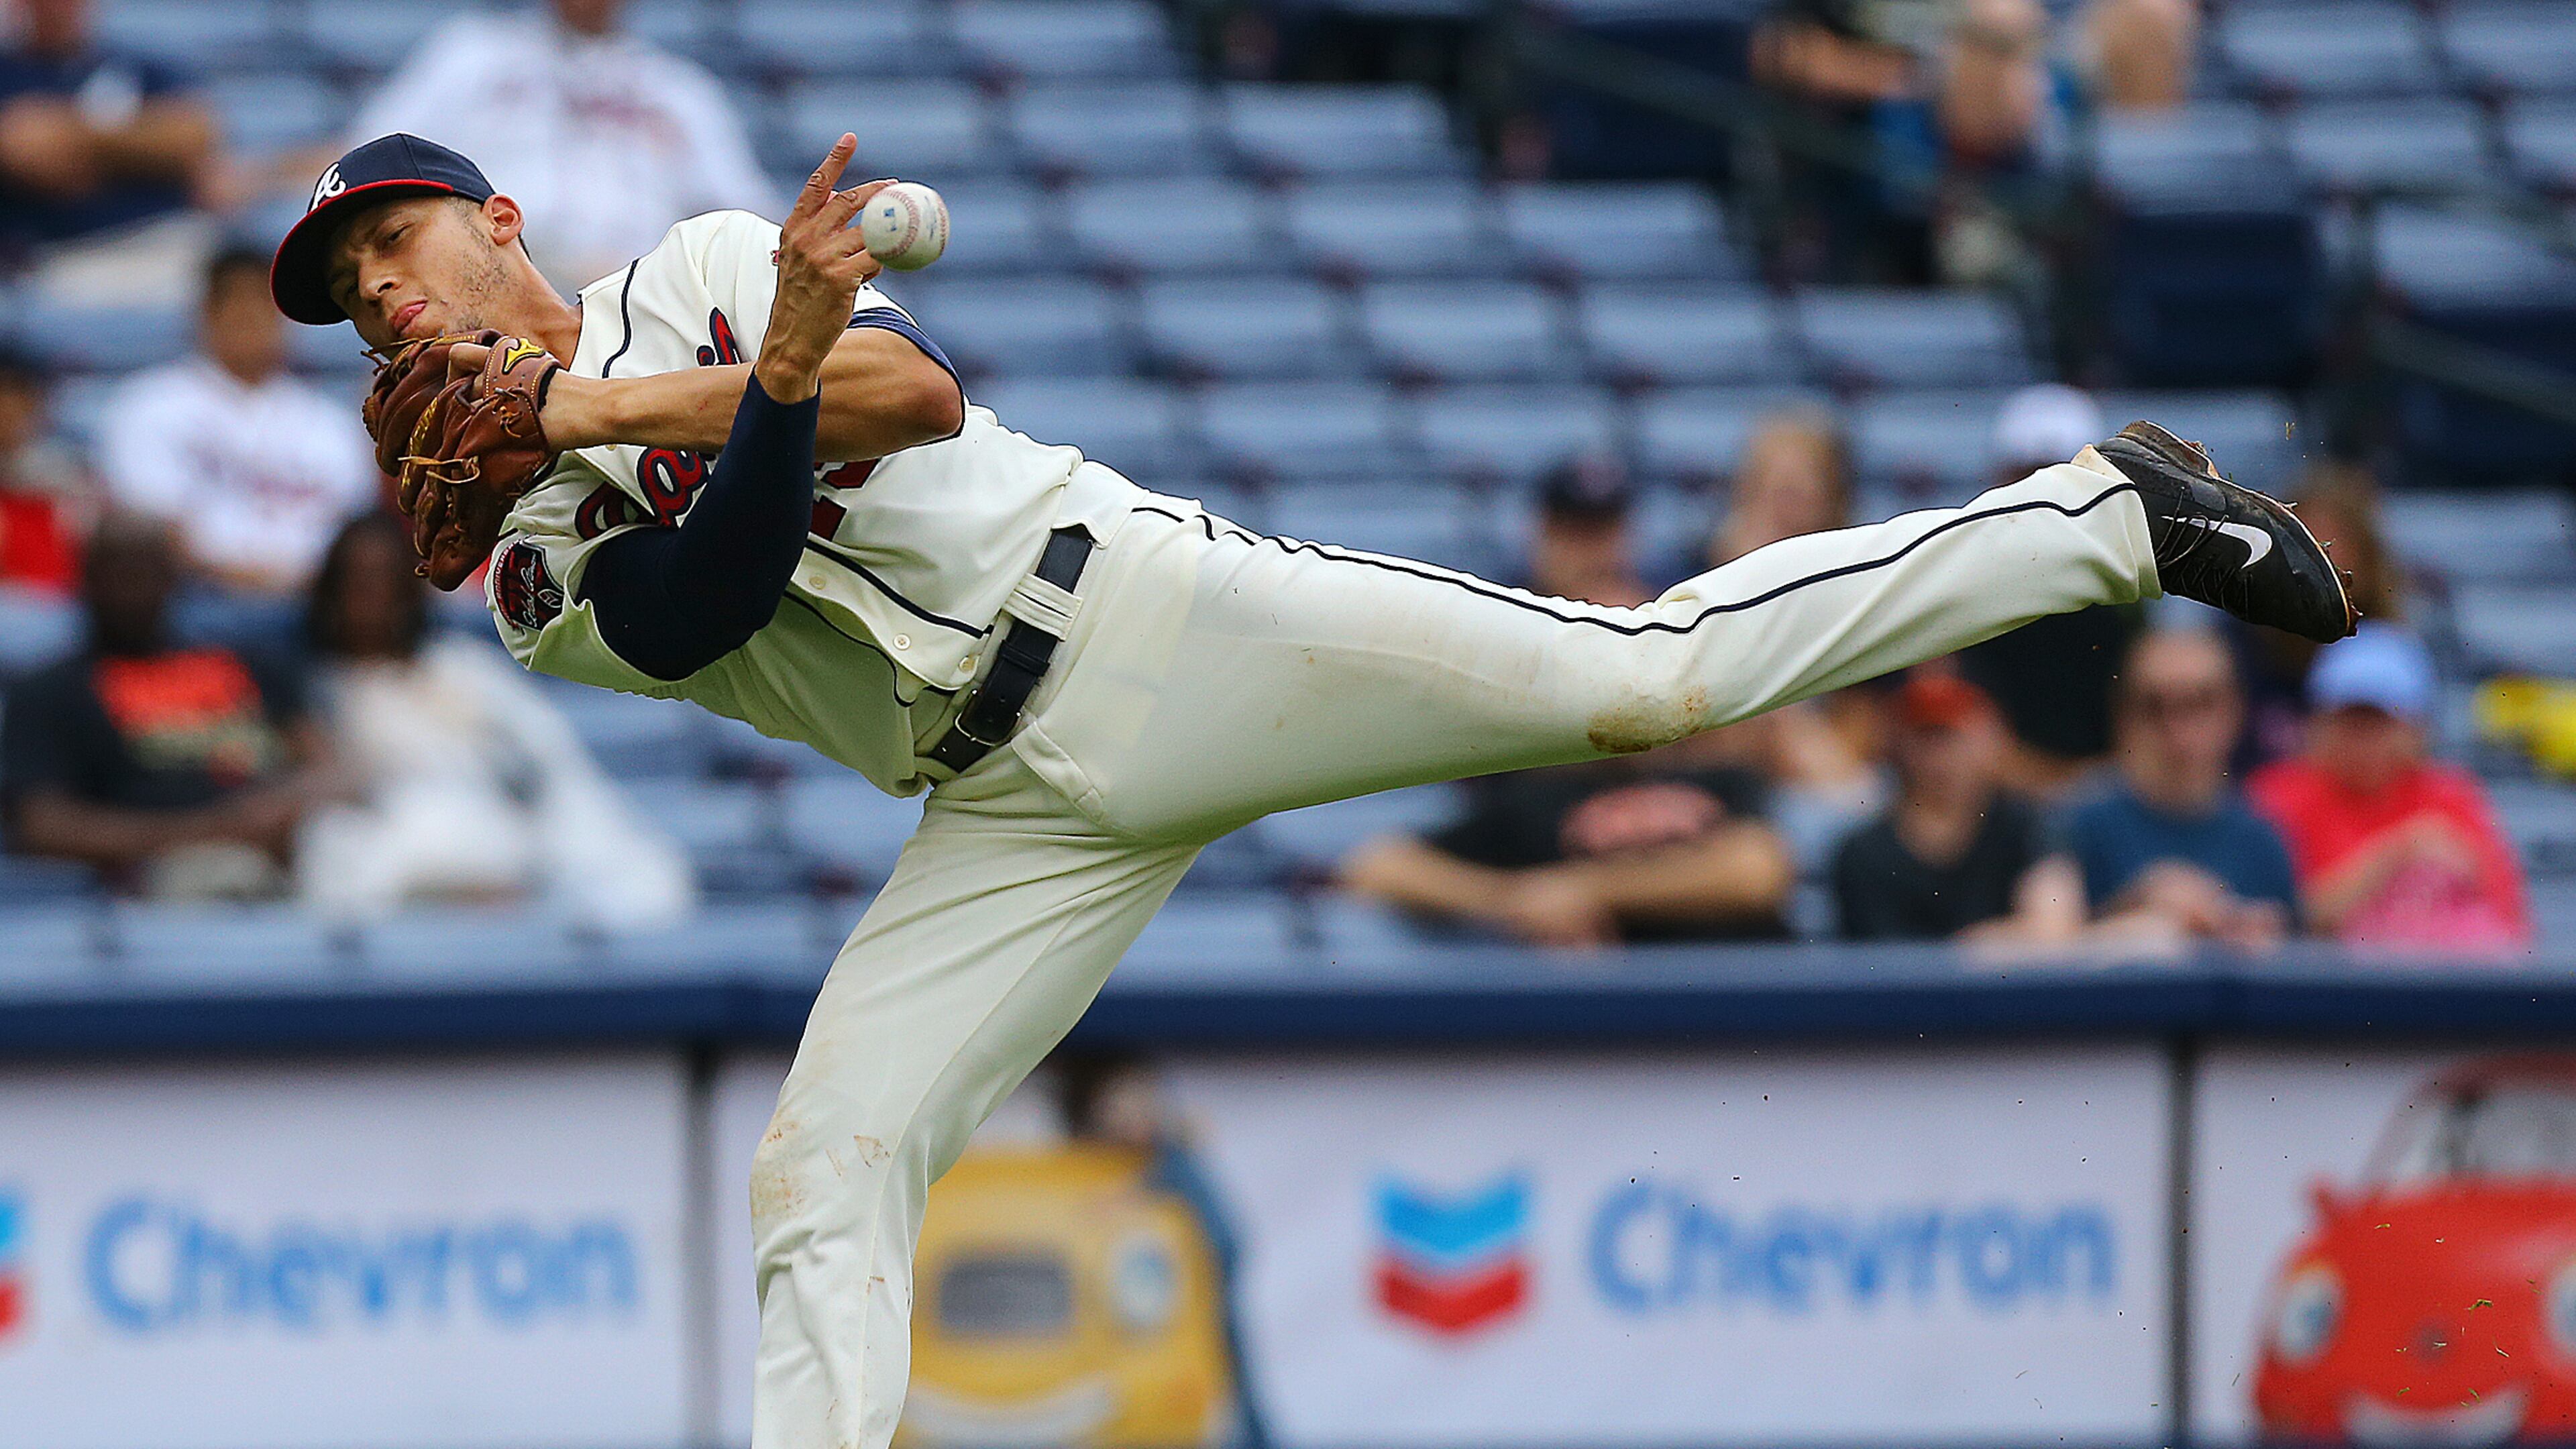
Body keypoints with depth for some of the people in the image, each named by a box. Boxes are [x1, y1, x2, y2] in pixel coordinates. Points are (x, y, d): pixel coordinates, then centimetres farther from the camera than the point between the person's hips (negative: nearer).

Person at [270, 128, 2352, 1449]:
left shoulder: (698, 270, 7)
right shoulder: (529, 565, 12)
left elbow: (916, 387, -10)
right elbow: (696, 605, -10)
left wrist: (610, 402, -12)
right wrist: (774, 384, -26)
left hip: (1121, 609, -4)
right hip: (1010, 814, 4)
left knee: (1644, 676, -13)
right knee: (825, 1172, -9)